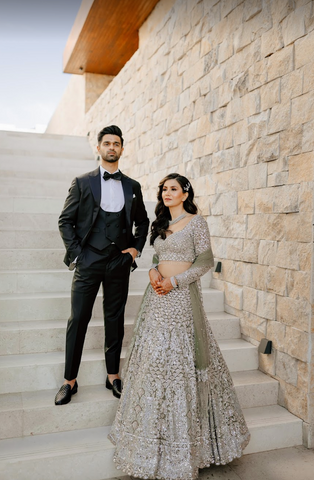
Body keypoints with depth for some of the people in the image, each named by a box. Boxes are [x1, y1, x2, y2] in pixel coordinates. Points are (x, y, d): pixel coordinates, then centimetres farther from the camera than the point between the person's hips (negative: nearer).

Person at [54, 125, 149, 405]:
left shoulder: (133, 187, 11)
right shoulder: (82, 183, 4)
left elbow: (142, 221, 20)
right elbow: (66, 221, 2)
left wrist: (137, 248, 7)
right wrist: (75, 253, -6)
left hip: (119, 262, 2)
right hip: (88, 261, -2)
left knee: (115, 319, 10)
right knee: (78, 319, 0)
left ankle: (113, 376, 24)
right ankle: (70, 380, 14)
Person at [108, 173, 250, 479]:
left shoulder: (196, 222, -5)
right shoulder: (161, 224, 14)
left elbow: (205, 261, -9)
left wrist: (174, 282, -14)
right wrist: (154, 271, -3)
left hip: (181, 297, -6)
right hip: (157, 295, 6)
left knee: (178, 359, -1)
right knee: (153, 358, 10)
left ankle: (181, 439, 17)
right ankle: (153, 433, 27)